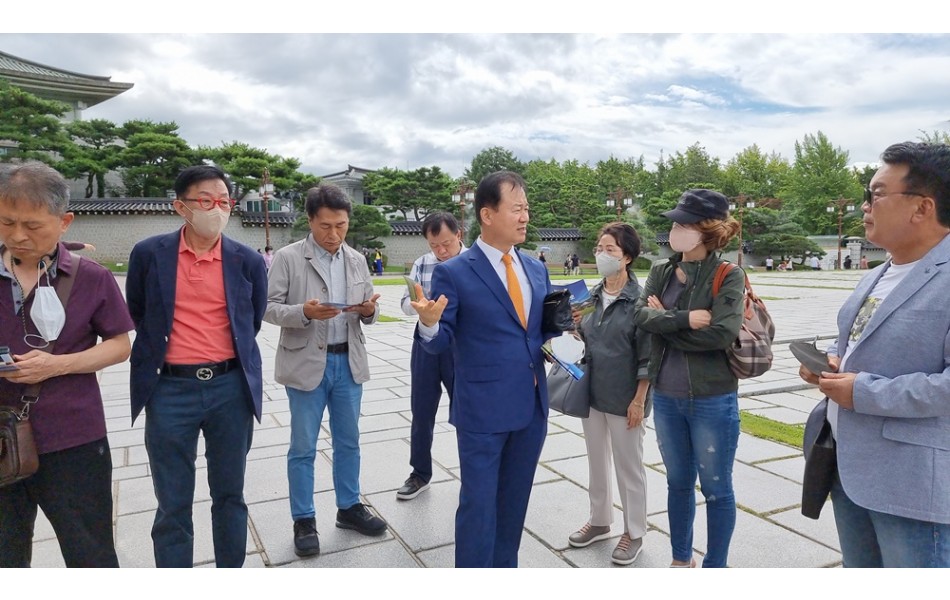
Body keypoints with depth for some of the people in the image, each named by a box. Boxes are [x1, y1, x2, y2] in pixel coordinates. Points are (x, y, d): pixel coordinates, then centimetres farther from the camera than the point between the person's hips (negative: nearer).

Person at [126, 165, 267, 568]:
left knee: (230, 495, 14)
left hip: (231, 389, 1)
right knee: (173, 506, 9)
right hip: (170, 391, 0)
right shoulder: (149, 254, -2)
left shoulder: (248, 261, 0)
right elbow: (137, 314, 13)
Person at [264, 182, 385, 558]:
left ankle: (349, 508, 32)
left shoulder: (357, 260, 7)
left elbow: (367, 312, 9)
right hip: (306, 363, -4)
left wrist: (369, 309, -14)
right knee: (303, 447, 7)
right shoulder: (288, 258, -7)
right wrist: (304, 312, -26)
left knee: (348, 441, 15)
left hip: (349, 362, 4)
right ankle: (304, 520, 22)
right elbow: (269, 307, -9)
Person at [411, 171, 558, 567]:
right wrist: (429, 323, -30)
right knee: (478, 504, 6)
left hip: (532, 406, 6)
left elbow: (540, 331, 14)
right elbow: (440, 343, -9)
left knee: (514, 501, 20)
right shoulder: (454, 273, -10)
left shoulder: (537, 270, 8)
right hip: (483, 410, -5)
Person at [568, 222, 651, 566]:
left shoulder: (639, 299, -14)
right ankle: (600, 521, 37)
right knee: (596, 461, 19)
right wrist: (576, 326, -7)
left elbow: (647, 356, -13)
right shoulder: (593, 296, 4)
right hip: (591, 391, 6)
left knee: (628, 466, 9)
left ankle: (634, 533, 26)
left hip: (623, 396, -6)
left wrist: (639, 400, -14)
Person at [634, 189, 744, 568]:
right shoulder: (660, 273, 4)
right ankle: (681, 558, 39)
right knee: (678, 482, 20)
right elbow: (642, 315, -11)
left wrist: (665, 323, -14)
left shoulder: (729, 276, -11)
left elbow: (723, 333, -24)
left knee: (716, 488, 11)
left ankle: (715, 567, 30)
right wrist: (685, 319, -25)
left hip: (712, 400, -5)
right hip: (666, 398, 5)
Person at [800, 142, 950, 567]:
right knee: (859, 582, 23)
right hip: (849, 467, 9)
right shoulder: (877, 276, 12)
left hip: (913, 484, -9)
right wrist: (829, 360, 2)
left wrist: (865, 393, -21)